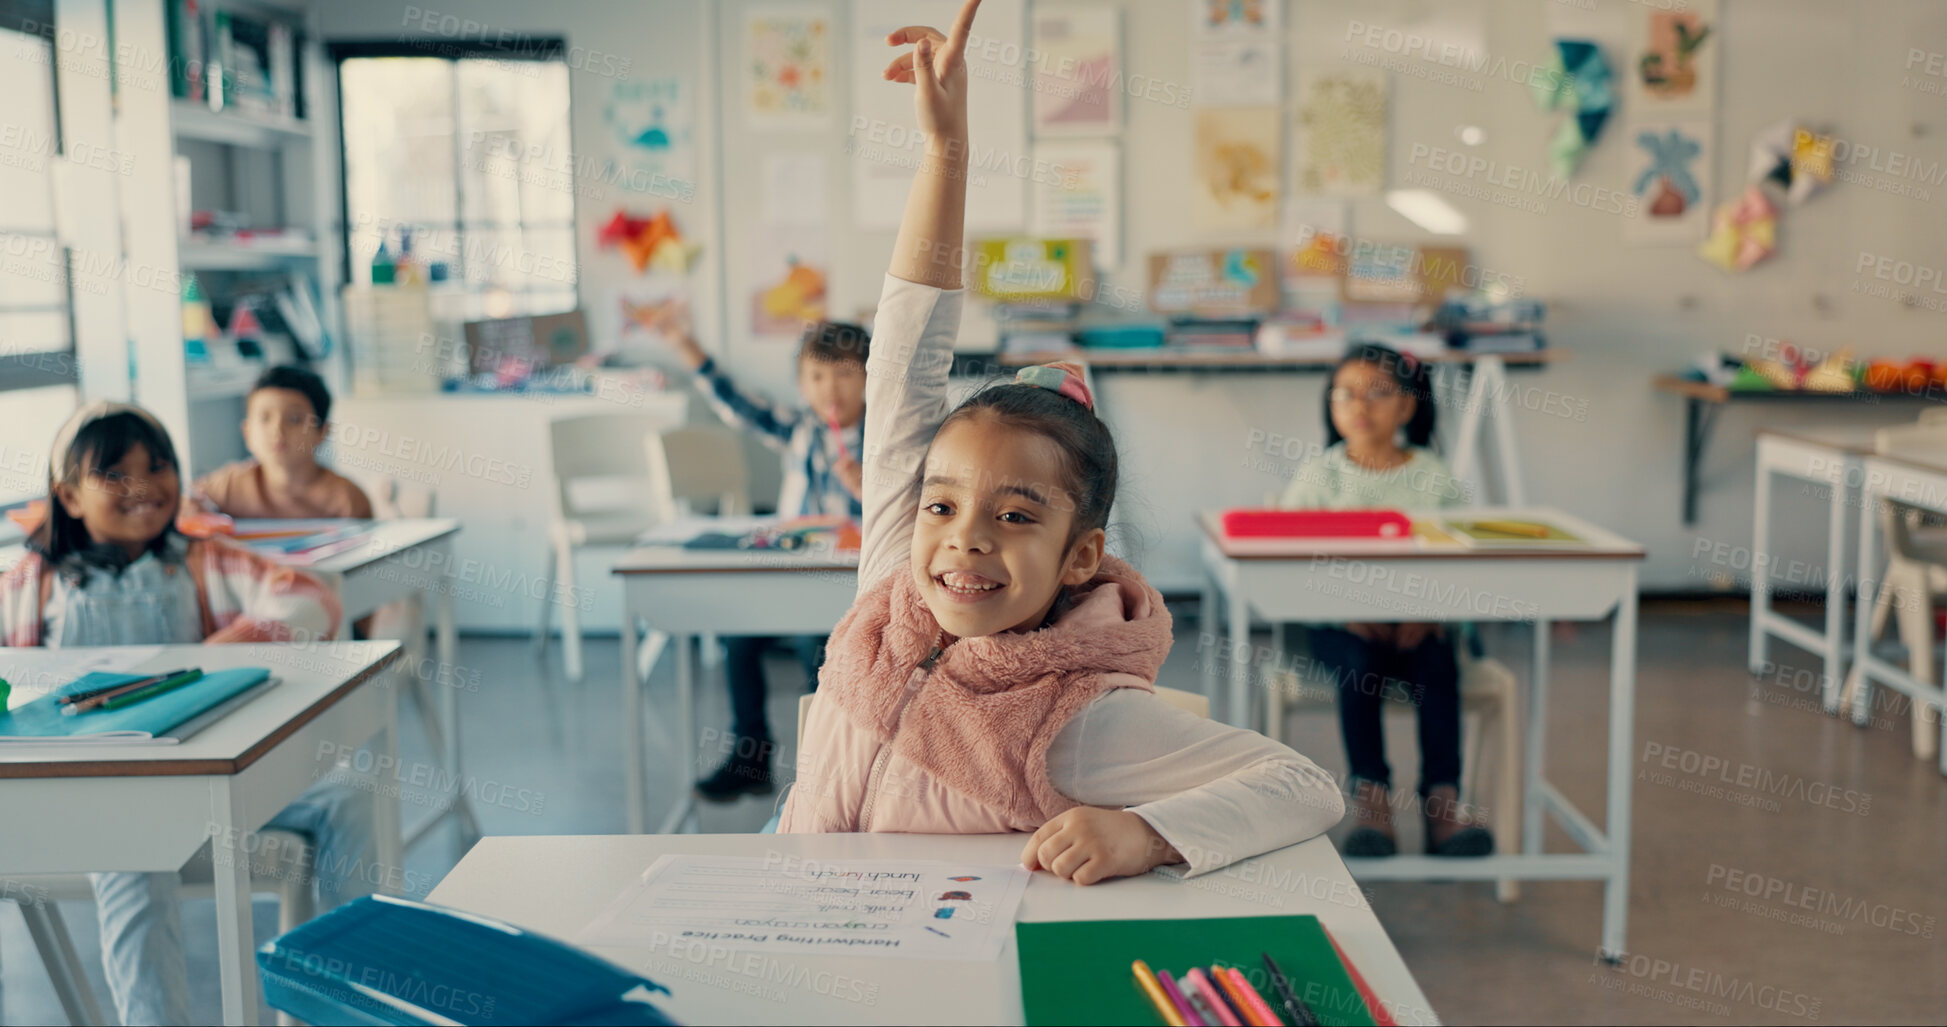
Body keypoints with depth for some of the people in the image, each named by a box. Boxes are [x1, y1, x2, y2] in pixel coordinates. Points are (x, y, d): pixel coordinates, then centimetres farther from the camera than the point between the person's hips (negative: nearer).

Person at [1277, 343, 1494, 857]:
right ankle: (1370, 792, -22)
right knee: (1359, 666, -31)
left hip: (1417, 621, 1)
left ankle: (1443, 795, -23)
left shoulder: (1434, 477, 8)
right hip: (1341, 623, -1)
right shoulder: (1320, 476, 6)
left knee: (1438, 664, -29)